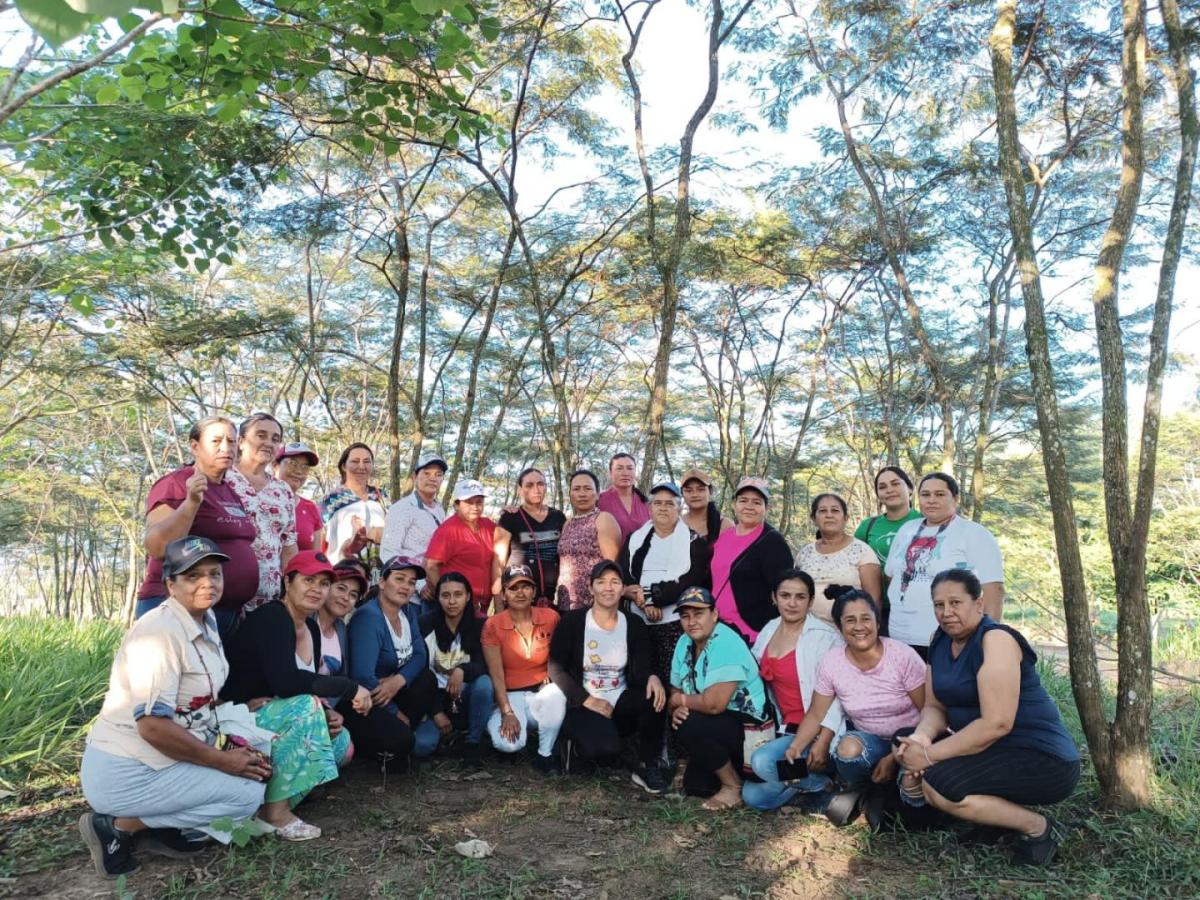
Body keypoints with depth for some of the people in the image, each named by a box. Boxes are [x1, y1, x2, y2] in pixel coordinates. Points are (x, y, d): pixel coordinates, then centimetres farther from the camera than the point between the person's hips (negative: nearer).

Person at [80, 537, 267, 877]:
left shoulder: (207, 620, 5)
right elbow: (153, 726, -27)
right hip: (125, 773, -9)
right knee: (248, 791, -13)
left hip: (155, 761, 9)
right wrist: (223, 761, -19)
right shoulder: (160, 631, -23)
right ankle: (116, 825, -3)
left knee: (254, 768, 7)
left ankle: (158, 827, 8)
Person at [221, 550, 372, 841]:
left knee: (342, 742, -3)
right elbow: (285, 681, -34)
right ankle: (276, 811, -20)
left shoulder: (311, 628, 7)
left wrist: (327, 715, -9)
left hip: (277, 718, 9)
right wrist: (351, 688, -28)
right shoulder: (271, 618, -19)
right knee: (306, 706, -30)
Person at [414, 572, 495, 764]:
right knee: (422, 745, -26)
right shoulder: (425, 625, -10)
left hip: (465, 694, 1)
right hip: (434, 695, -1)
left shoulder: (479, 626, -5)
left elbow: (484, 664, -15)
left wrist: (462, 671, -38)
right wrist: (436, 712, -14)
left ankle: (473, 742, -12)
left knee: (484, 682, -33)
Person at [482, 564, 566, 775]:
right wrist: (507, 713, -18)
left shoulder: (551, 617, -2)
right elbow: (496, 675, -10)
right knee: (508, 743, -31)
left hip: (542, 691, 1)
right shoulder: (492, 625, -7)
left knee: (556, 695, -37)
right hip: (511, 695, -1)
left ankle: (545, 755, -14)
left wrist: (552, 678, -13)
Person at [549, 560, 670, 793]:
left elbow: (641, 669, -4)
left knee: (655, 692, -28)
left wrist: (652, 677, -29)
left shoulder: (634, 624, 4)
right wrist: (587, 700, -17)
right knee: (606, 749, -33)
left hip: (621, 705, 3)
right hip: (584, 705, -3)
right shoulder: (572, 621, -4)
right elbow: (555, 669, -7)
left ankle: (647, 766, -10)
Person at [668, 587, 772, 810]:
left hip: (749, 724, -8)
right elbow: (676, 692, 7)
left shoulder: (726, 643, -24)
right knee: (693, 786, 3)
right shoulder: (685, 643, 2)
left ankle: (734, 786, -8)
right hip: (717, 725, 9)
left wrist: (681, 700, -14)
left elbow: (714, 704, -32)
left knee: (691, 728, -30)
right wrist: (675, 710, -17)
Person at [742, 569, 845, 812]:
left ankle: (823, 783, -2)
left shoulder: (825, 637, -13)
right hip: (787, 730, 7)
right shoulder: (768, 631, 7)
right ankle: (805, 782, 17)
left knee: (762, 762, -26)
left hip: (817, 731, -6)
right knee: (753, 796, -4)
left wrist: (823, 743, -22)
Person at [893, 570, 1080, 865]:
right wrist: (922, 736, -18)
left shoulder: (996, 639, -20)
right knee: (909, 753, 1)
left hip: (1043, 761, -8)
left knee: (936, 784, -24)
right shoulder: (941, 641, 5)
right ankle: (1000, 814, 9)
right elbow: (935, 706, 5)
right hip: (992, 752, 9)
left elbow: (997, 723, -27)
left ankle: (1037, 826, -4)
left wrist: (929, 755, -24)